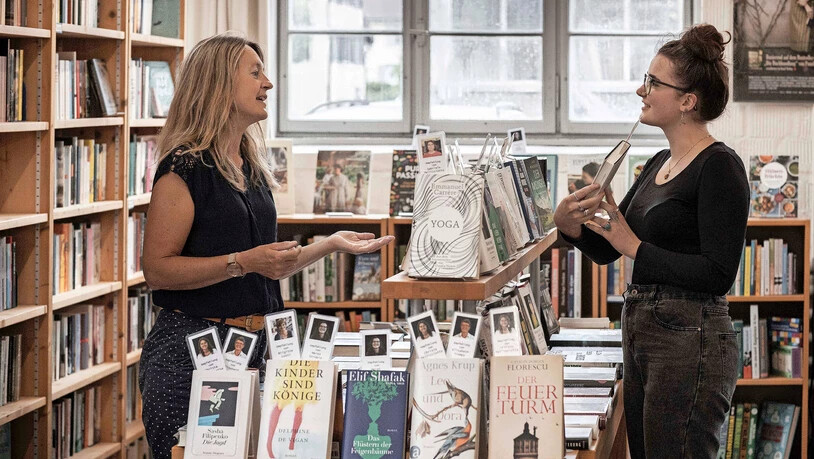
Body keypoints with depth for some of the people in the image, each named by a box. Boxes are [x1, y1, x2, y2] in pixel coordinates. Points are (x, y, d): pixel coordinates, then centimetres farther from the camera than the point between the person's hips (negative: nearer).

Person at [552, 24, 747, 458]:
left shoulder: (719, 166, -13)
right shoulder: (660, 163, 14)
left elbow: (718, 274, -20)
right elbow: (605, 250, 17)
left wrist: (636, 248, -17)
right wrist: (569, 223, -3)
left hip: (690, 341, -9)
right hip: (641, 333, 9)